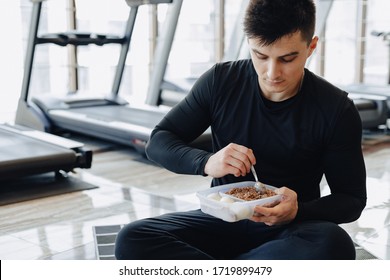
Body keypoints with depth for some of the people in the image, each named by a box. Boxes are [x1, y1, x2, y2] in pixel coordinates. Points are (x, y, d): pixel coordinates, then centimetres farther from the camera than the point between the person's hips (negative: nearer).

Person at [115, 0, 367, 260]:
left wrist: (298, 211, -25)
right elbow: (158, 142, -1)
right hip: (222, 218, 1)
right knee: (132, 240, -25)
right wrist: (206, 162, -24)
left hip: (289, 229, 0)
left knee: (333, 245, -37)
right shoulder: (220, 81, -5)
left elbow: (353, 199, -3)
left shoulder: (336, 110, -9)